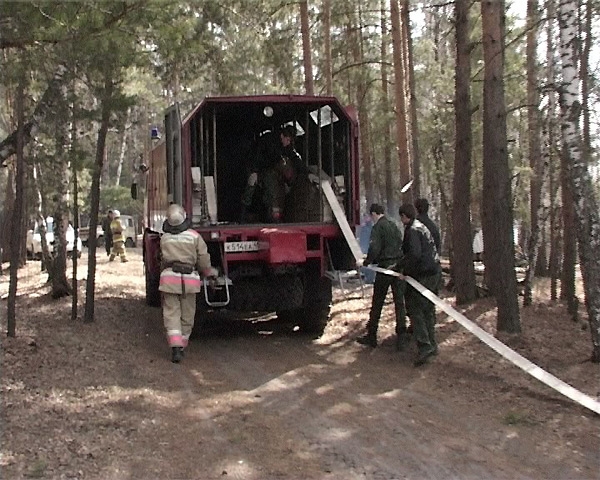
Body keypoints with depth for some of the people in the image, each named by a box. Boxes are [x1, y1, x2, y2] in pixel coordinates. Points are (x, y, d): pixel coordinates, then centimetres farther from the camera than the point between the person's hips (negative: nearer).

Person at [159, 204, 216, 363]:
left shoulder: (164, 238, 4)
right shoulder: (194, 236, -1)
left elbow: (163, 259, 13)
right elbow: (203, 259, 2)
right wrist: (209, 272, 20)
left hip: (169, 277, 0)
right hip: (189, 278, 0)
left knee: (171, 313, 0)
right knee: (187, 315, 13)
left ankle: (175, 347, -15)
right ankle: (182, 346, 20)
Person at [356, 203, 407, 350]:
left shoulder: (378, 227, -8)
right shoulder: (394, 226, 13)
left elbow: (374, 249, -18)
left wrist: (365, 262, -5)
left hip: (385, 268, -6)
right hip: (398, 268, 6)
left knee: (377, 304, 5)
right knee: (399, 303, 6)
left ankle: (371, 336, 12)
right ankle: (401, 338, 4)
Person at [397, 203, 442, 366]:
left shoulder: (412, 230, -12)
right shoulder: (422, 227, 17)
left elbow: (414, 254, -24)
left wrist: (405, 270, -11)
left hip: (422, 275, -9)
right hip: (434, 272, 10)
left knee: (414, 308, -6)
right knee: (428, 310, 16)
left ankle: (424, 346, -13)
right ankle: (431, 344, 22)